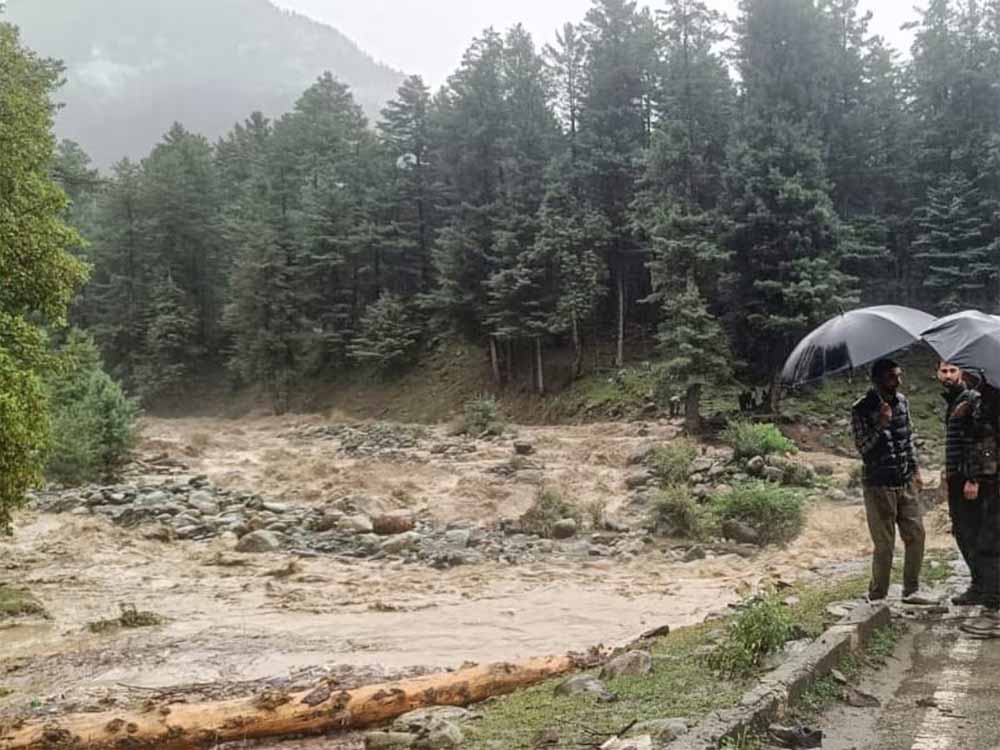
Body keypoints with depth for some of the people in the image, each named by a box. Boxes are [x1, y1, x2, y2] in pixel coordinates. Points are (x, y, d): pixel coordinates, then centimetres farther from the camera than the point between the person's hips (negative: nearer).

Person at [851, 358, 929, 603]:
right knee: (884, 544, -1)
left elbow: (909, 436, 17)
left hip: (906, 483, 6)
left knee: (916, 535, 8)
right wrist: (881, 424, -27)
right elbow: (862, 446, -15)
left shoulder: (902, 401, 7)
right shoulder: (861, 409, -12)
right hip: (879, 486, -6)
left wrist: (914, 468, 15)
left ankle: (911, 590, 21)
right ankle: (877, 597, 13)